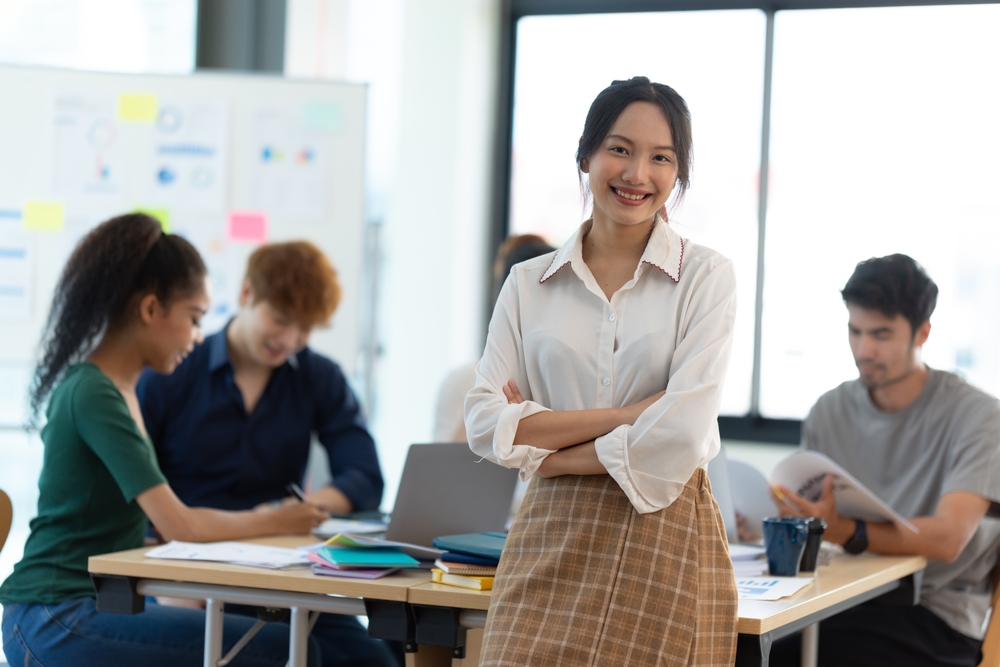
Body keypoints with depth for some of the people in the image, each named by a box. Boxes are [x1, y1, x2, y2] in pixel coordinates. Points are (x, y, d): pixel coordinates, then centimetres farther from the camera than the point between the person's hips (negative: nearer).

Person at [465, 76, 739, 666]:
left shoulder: (705, 276, 1)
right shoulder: (530, 284, 9)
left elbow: (679, 434, -10)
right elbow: (485, 424, -1)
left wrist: (547, 454, -4)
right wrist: (623, 416, -10)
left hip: (666, 541, -2)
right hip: (550, 544, 2)